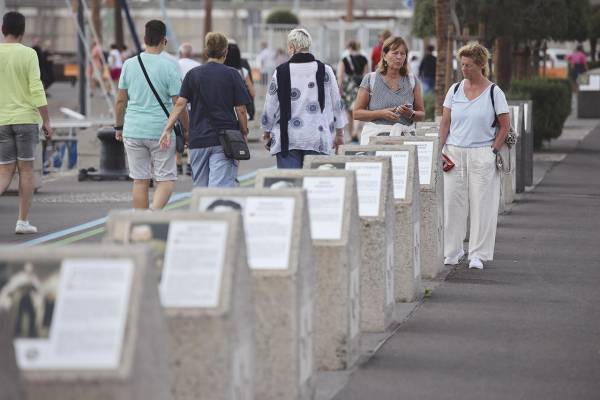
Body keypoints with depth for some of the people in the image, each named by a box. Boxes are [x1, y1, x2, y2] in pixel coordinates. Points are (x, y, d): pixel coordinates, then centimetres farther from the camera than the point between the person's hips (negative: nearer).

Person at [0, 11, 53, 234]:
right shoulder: (28, 54, -6)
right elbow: (36, 89, -11)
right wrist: (46, 121, -6)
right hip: (26, 118, -2)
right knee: (26, 169, 7)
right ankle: (23, 221, 7)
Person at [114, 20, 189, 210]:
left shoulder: (129, 64, 3)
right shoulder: (170, 66, -8)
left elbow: (121, 100, 7)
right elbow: (178, 103, -8)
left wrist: (119, 127, 18)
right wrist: (186, 130, 4)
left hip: (133, 130, 3)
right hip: (162, 130, -3)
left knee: (140, 181, 10)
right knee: (166, 179, 4)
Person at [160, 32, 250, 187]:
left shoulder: (193, 74, 4)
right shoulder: (232, 75, -1)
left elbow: (180, 103, -3)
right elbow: (241, 109, -1)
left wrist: (167, 129, -3)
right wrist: (244, 132, 12)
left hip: (198, 140, 3)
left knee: (201, 187, 13)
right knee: (220, 185, -10)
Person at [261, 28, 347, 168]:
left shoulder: (281, 72, -3)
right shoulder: (325, 71, 1)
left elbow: (270, 107, 4)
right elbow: (337, 104, 8)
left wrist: (267, 131, 21)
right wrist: (339, 134, 19)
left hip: (286, 140, -1)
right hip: (317, 140, 1)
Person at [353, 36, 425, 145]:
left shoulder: (412, 80, 13)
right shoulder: (370, 79, 6)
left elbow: (422, 114, 16)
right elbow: (356, 113, 4)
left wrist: (411, 114, -6)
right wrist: (381, 113, -9)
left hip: (404, 134, 2)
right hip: (374, 135, -2)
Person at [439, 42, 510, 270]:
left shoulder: (494, 93, -1)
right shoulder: (455, 90, 8)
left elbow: (505, 127, 1)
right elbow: (445, 123, 10)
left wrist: (492, 151, -7)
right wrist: (440, 149, 0)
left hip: (482, 155, -3)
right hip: (454, 154, 3)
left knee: (481, 204, -1)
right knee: (452, 203, 3)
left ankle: (478, 255, 7)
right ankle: (452, 252, 15)